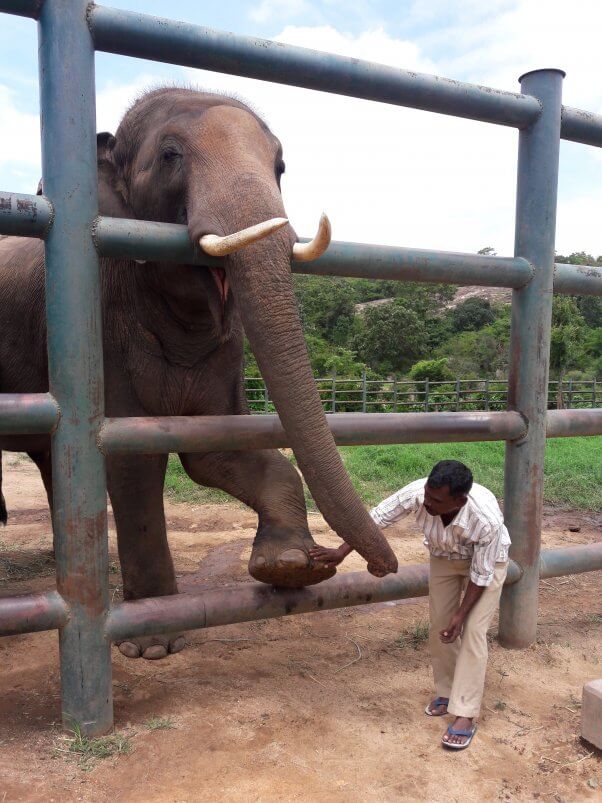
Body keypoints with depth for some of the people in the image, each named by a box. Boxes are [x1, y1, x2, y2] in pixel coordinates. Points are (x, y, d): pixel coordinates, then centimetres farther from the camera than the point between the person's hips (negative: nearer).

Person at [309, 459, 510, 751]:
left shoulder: (487, 519, -42)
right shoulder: (417, 492, -37)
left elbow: (481, 573, -26)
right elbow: (375, 518, -23)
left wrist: (461, 614, -21)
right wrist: (341, 552, -21)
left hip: (487, 560, -3)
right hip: (444, 556, 4)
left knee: (473, 631, -10)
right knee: (439, 625, 7)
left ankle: (465, 715, -1)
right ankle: (448, 692, 27)